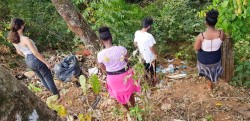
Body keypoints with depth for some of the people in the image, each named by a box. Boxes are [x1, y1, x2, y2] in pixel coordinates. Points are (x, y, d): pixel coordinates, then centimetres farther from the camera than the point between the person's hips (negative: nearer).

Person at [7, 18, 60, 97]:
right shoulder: (25, 39, -25)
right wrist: (46, 63, -17)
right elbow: (35, 53, -25)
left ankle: (53, 92, 38)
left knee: (42, 78, 22)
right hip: (36, 60, -8)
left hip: (28, 62, 8)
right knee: (48, 78, 8)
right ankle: (57, 95, 20)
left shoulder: (14, 39, -1)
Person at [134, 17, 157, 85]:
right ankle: (152, 81, 42)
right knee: (152, 69, 21)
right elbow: (152, 48, -24)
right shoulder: (149, 36, -32)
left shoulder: (137, 33, -13)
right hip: (150, 57, -5)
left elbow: (135, 43, 1)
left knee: (145, 68, 28)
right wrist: (155, 54, -5)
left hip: (142, 55, 5)